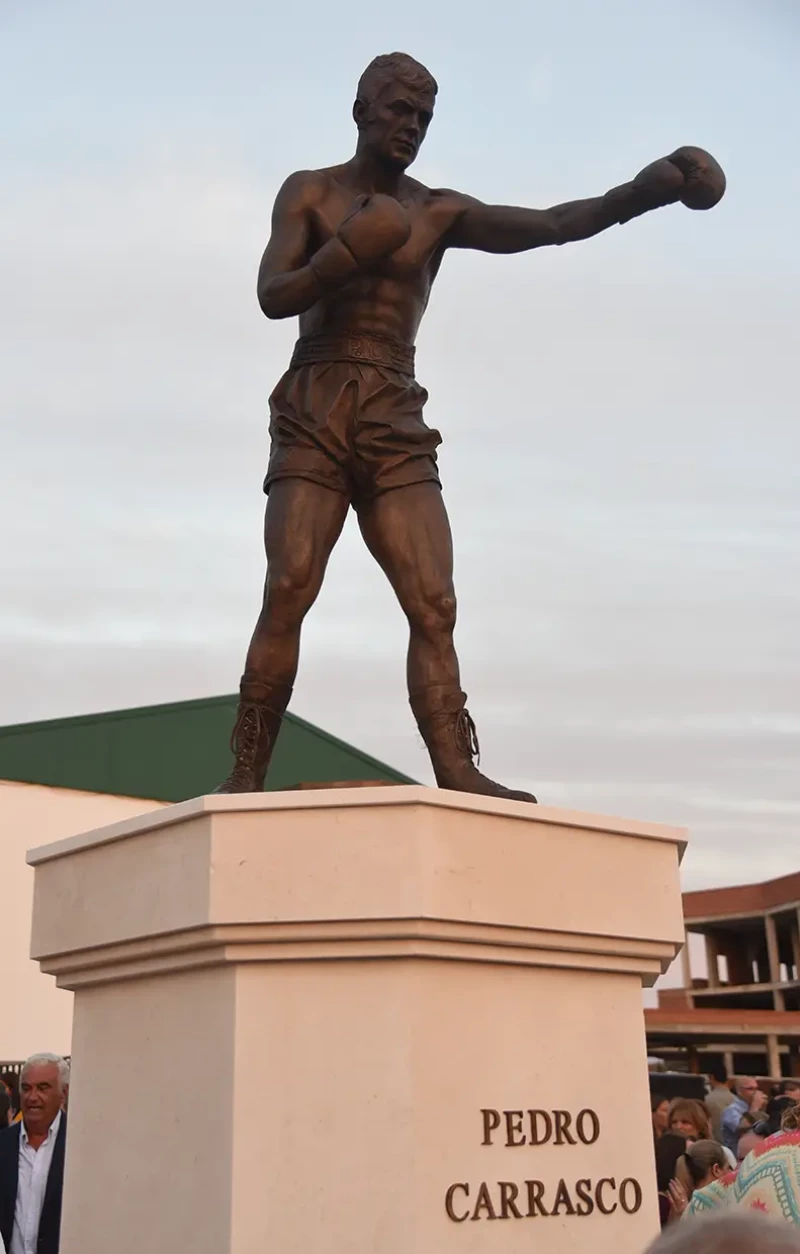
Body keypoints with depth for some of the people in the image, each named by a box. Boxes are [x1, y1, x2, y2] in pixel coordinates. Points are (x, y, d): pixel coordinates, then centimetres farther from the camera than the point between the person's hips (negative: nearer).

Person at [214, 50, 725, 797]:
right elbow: (272, 297, -2)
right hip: (313, 416, -2)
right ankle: (246, 775, -14)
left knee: (433, 602, -12)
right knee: (289, 589, -17)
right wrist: (347, 253, -18)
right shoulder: (309, 193, 10)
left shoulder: (438, 213, 14)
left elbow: (551, 226, 4)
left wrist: (640, 192, -10)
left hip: (396, 426, 3)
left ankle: (458, 771, -19)